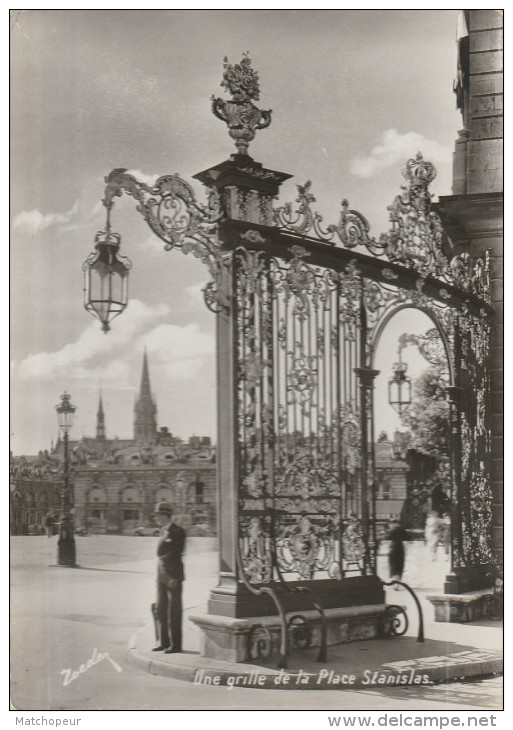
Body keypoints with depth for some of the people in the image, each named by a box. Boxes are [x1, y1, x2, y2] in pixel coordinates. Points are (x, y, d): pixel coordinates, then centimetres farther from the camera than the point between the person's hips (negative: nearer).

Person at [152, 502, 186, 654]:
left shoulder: (178, 532, -10)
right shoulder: (163, 531, 13)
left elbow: (176, 554, -14)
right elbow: (159, 552, 14)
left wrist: (174, 578, -18)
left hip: (173, 575, -8)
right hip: (161, 573, 8)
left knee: (174, 611, -2)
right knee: (161, 609, 12)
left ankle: (175, 644, 4)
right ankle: (164, 642, 22)